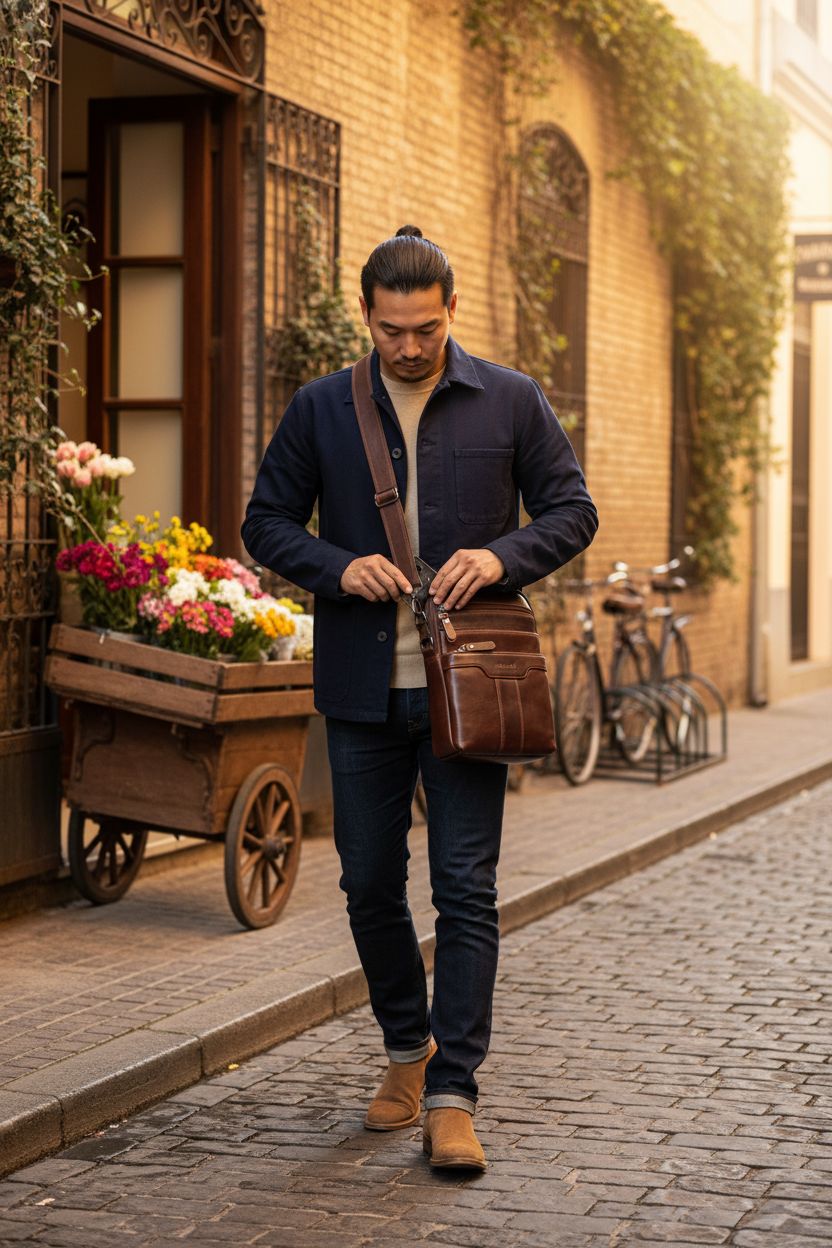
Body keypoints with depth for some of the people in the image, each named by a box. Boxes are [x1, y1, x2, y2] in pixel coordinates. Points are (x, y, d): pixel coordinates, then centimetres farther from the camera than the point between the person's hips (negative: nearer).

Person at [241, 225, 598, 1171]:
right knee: (369, 883, 10)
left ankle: (452, 1096, -3)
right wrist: (339, 568, -11)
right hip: (362, 688, 2)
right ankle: (407, 1048, 32)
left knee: (465, 886, -6)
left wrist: (501, 557, -14)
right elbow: (266, 522, 8)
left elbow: (572, 511, 6)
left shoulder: (511, 402, 3)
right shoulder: (320, 409, 5)